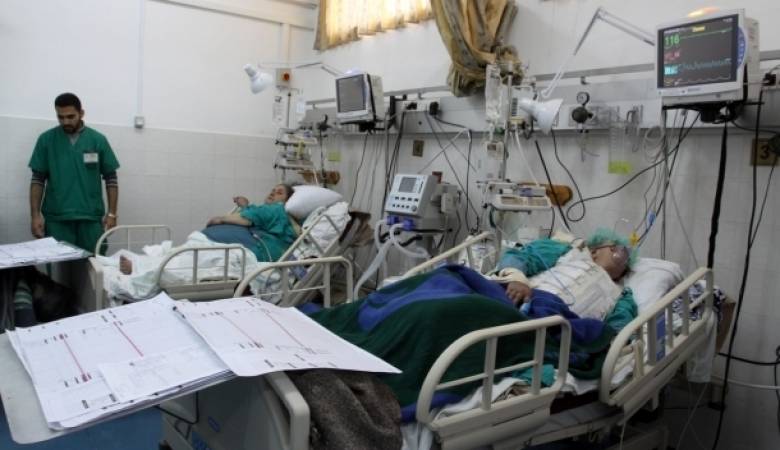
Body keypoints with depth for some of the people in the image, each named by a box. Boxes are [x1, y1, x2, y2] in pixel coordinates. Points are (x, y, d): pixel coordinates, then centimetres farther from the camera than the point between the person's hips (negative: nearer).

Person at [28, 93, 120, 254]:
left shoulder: (98, 140, 2)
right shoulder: (46, 139, 3)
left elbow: (111, 178, 4)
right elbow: (38, 180, 5)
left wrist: (112, 213, -2)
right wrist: (35, 214, -2)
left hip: (91, 217, 0)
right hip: (56, 218, 0)